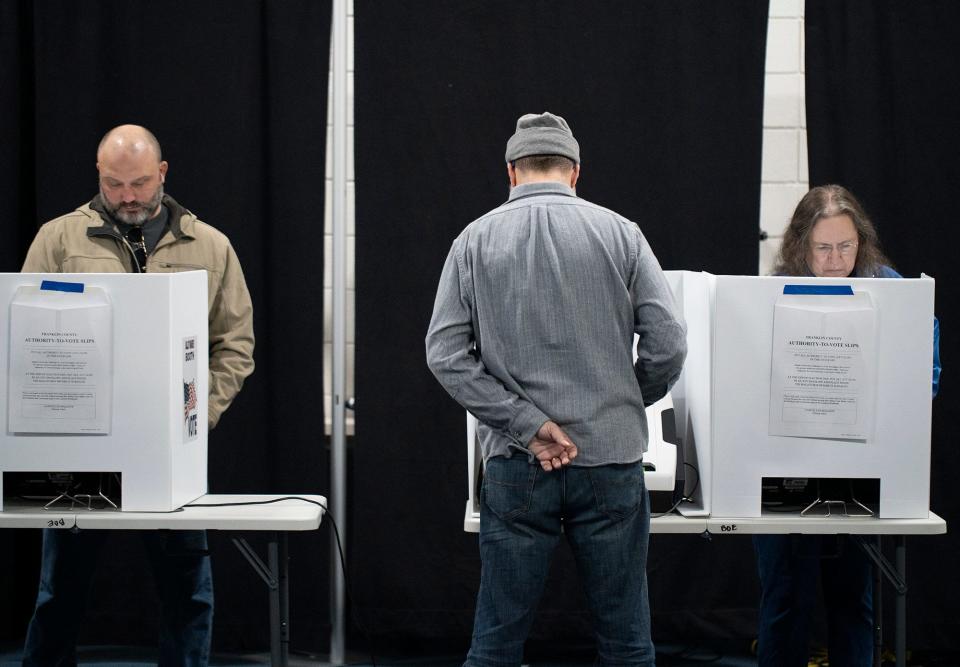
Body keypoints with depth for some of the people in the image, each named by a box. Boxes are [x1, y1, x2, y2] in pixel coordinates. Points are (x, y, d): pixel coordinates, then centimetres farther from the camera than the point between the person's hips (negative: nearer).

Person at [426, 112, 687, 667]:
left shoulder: (476, 240, 2)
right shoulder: (620, 234, 0)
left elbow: (446, 355, -6)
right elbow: (668, 344, -6)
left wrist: (528, 425, -8)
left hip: (516, 465, 1)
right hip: (610, 457, 0)